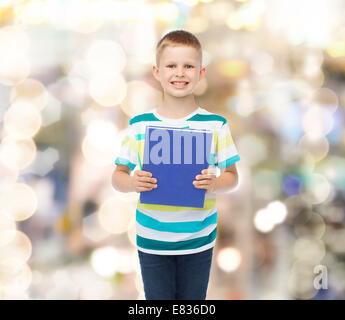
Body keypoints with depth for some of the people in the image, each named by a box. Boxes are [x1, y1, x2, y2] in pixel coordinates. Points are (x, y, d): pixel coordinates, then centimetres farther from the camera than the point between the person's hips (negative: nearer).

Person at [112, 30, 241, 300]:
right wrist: (133, 183, -21)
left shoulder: (215, 125, -2)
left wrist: (214, 185, -20)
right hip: (152, 241, 0)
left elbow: (232, 176, 2)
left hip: (198, 241, 0)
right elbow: (118, 176, 1)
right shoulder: (140, 125, -2)